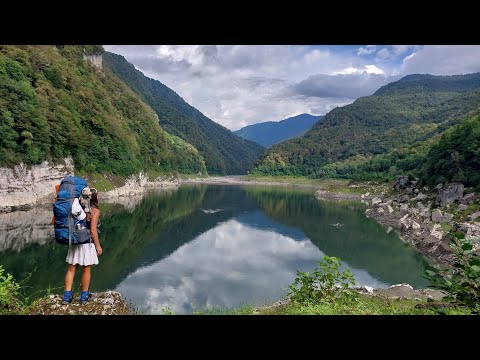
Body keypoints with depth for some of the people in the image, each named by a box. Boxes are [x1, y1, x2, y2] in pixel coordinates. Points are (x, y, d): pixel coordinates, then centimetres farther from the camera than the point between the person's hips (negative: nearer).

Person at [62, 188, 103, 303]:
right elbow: (93, 230, -16)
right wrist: (98, 246, -8)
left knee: (71, 269, 13)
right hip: (87, 243, -5)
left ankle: (67, 295, 15)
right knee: (86, 270, 8)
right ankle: (84, 295, 20)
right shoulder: (95, 211, -13)